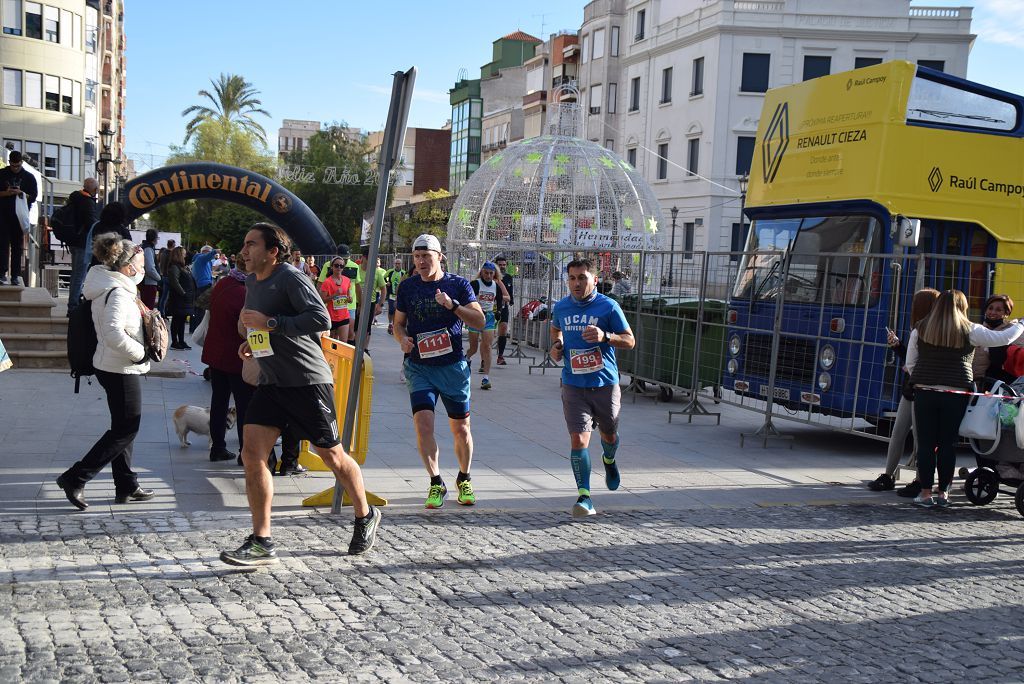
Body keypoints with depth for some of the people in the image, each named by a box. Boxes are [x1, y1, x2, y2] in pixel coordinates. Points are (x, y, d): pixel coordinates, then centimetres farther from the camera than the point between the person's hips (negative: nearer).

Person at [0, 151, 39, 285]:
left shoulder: (29, 177, 7)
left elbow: (33, 196, 4)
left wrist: (22, 194, -14)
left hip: (19, 215, 1)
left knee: (17, 246, 3)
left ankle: (15, 275, 6)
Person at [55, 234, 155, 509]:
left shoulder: (112, 287, 11)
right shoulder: (117, 292, -20)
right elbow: (114, 334, -31)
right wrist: (141, 353, -20)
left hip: (117, 368, 10)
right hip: (121, 370, -10)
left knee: (124, 427, 15)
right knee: (125, 429, -3)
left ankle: (126, 486, 23)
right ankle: (75, 478, 0)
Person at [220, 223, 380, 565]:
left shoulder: (291, 278, -14)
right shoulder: (251, 282, 13)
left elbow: (321, 319, -26)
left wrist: (268, 323, -26)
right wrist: (252, 341, 11)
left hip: (308, 381, -8)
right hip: (271, 383, 8)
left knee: (332, 456, 5)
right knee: (252, 455, -6)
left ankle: (366, 517, 28)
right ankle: (261, 543, 0)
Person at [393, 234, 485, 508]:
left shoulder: (458, 284, -1)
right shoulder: (407, 286, 5)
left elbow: (480, 321, -8)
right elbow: (399, 322, 13)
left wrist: (453, 305, -23)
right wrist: (402, 338, -10)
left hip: (453, 366, -1)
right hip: (419, 368, 1)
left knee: (461, 429, 8)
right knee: (423, 425, -14)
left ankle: (464, 479, 30)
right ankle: (436, 483, 1)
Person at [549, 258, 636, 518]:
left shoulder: (608, 306, -8)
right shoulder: (561, 307, 2)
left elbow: (630, 341, -5)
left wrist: (605, 336, -22)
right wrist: (556, 346, 4)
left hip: (605, 384, -1)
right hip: (574, 386, 1)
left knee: (609, 435, 19)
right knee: (578, 439, -12)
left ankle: (609, 460, 54)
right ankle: (584, 496, -7)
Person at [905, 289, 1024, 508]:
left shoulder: (920, 330, 4)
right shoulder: (970, 331, -1)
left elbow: (910, 364, 6)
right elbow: (1005, 338, 8)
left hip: (925, 393, 1)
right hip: (956, 396, -1)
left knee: (926, 444, 4)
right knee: (948, 445, 7)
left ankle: (926, 493, 6)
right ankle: (943, 493, 13)